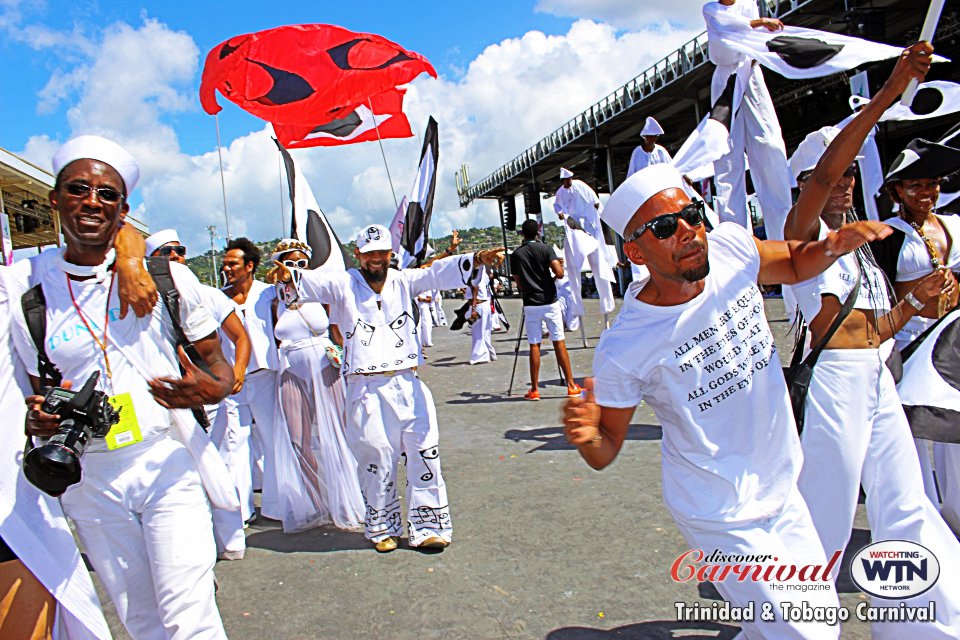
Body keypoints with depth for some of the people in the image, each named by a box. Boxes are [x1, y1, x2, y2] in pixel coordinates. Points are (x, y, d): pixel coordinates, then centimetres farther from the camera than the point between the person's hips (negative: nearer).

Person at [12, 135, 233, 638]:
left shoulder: (167, 277, -1)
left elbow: (216, 361, 5)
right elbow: (40, 397, 15)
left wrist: (211, 389, -19)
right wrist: (39, 421, -9)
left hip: (166, 463, -2)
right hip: (88, 479, 3)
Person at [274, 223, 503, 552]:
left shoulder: (403, 281, 9)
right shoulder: (343, 284, 4)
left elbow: (438, 273, -3)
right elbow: (312, 282, -11)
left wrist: (477, 259, -19)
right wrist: (289, 277, -34)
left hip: (408, 383, 2)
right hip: (366, 388, -2)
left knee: (424, 453, 1)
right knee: (375, 458, 5)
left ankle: (427, 527, 14)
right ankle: (383, 528, 25)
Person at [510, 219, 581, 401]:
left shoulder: (516, 254, 4)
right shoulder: (546, 248, -2)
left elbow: (518, 282, 6)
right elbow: (559, 273, -12)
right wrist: (560, 266, 9)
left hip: (530, 305, 1)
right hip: (550, 302, -1)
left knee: (534, 345, 4)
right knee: (559, 342, 4)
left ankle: (534, 390, 5)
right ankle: (571, 386, 5)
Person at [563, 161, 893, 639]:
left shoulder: (730, 247, -12)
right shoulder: (623, 349, -25)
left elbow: (794, 265, 11)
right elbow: (605, 453, -13)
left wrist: (834, 244, -11)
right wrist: (586, 436, -36)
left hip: (783, 490, 6)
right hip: (723, 518, -6)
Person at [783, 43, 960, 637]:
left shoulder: (861, 242, 20)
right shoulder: (802, 228, -2)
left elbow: (876, 329, 19)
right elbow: (822, 173, -24)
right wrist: (886, 96, -27)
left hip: (878, 380, 8)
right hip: (834, 380, -8)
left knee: (907, 509, 11)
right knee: (828, 516, 0)